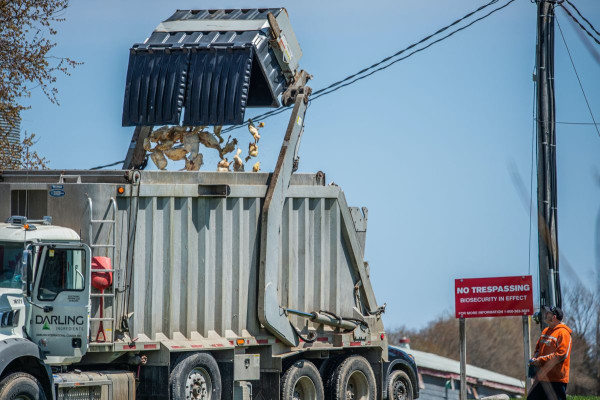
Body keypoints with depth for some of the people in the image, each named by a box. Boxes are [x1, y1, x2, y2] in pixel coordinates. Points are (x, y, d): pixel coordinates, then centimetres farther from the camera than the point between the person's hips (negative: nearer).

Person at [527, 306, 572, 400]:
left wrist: (540, 360, -19)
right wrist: (535, 359, 1)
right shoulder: (546, 331, 15)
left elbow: (561, 354, -19)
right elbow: (538, 348, 24)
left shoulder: (563, 333, -12)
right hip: (541, 378, 9)